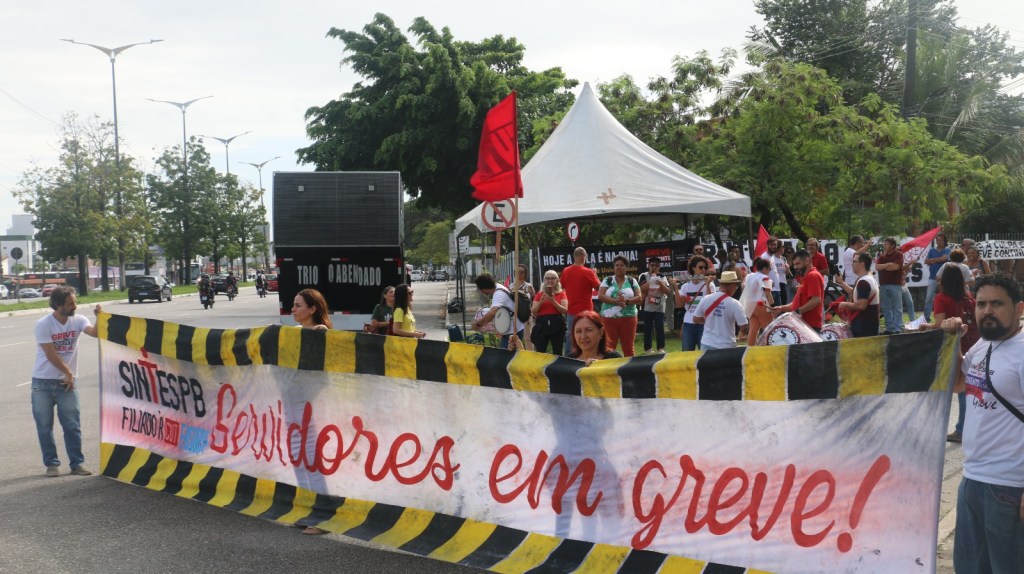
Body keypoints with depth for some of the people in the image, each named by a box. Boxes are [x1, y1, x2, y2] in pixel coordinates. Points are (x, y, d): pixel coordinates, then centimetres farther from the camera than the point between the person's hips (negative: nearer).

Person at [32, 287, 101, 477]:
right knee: (44, 426, 4)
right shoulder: (43, 324, -13)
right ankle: (51, 463, 15)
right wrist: (68, 372, -8)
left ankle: (77, 463, 9)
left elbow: (95, 332, -22)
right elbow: (51, 355, -13)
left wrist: (100, 317, -39)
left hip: (66, 382, 2)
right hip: (42, 382, -2)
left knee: (72, 425, 2)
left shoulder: (78, 320, -3)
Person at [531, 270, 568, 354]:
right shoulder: (539, 294, 12)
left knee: (557, 353, -1)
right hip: (542, 324, 1)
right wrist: (541, 302, -8)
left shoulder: (561, 294, 8)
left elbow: (565, 310, -3)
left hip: (557, 324, -1)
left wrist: (553, 302, -14)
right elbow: (533, 312, 7)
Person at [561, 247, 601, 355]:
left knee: (570, 335, 13)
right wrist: (595, 275, 6)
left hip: (571, 310, 5)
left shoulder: (565, 271, 1)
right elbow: (599, 287, -9)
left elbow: (562, 287, 14)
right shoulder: (588, 272, -14)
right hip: (585, 310, -5)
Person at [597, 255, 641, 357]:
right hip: (610, 318, -1)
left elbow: (639, 297, 0)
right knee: (609, 345, -3)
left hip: (628, 318, 1)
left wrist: (626, 301, -18)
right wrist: (615, 301, -18)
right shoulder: (607, 280, 5)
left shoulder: (632, 281, 7)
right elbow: (600, 296, -5)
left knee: (628, 346, 4)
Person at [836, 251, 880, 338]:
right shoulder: (869, 279, 16)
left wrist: (846, 304, -13)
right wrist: (841, 283, 23)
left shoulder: (863, 282, -19)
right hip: (868, 325, 11)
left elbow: (861, 305, -27)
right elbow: (855, 294, 27)